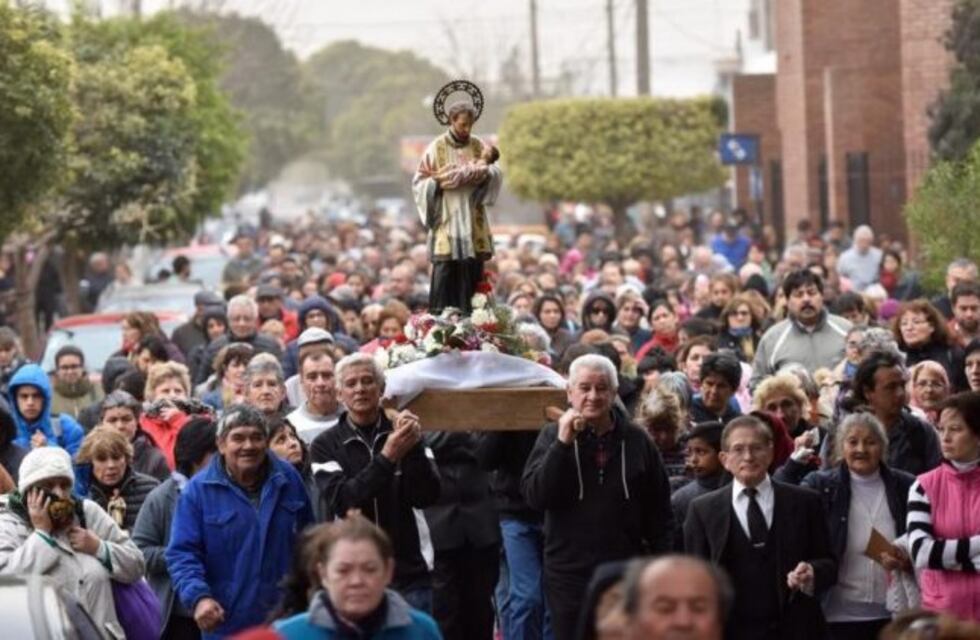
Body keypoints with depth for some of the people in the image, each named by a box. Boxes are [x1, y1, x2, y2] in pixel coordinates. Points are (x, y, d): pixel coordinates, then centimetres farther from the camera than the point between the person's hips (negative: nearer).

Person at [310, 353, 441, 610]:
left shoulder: (399, 435, 7)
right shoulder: (325, 445, 3)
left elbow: (426, 497, -3)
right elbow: (341, 501, -12)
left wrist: (414, 448, -19)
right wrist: (387, 458, -22)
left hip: (408, 574, 1)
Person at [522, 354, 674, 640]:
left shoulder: (636, 440, 4)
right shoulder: (553, 436, 2)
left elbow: (659, 512, 8)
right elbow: (535, 496, -11)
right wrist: (562, 444, -18)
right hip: (569, 573, -1)